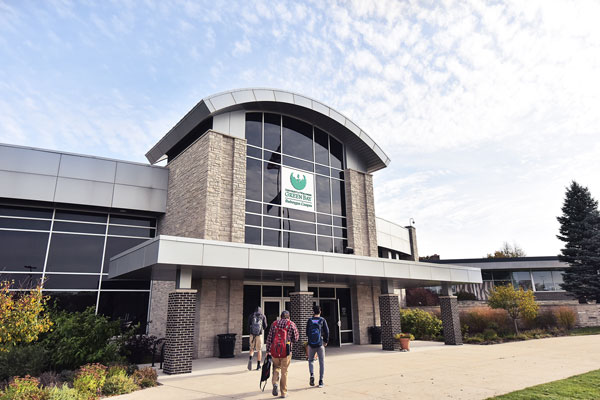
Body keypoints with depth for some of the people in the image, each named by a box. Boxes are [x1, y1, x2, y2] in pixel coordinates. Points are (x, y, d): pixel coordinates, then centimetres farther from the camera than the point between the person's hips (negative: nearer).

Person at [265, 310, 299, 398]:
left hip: (274, 351, 2)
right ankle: (284, 393, 15)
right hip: (286, 351, -1)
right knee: (284, 371, 10)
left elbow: (269, 338, 5)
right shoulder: (291, 324, 2)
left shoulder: (274, 324, 8)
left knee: (276, 367, 20)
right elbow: (296, 338, 4)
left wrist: (268, 351, 8)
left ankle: (275, 383, -3)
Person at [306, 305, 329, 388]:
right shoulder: (322, 320, -2)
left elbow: (307, 333, 4)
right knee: (322, 362, 9)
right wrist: (326, 341, 10)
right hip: (320, 344, -1)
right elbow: (327, 331, -4)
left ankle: (312, 374, -5)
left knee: (310, 360, 18)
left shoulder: (309, 320, 1)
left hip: (311, 344, 1)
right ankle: (321, 381, 6)